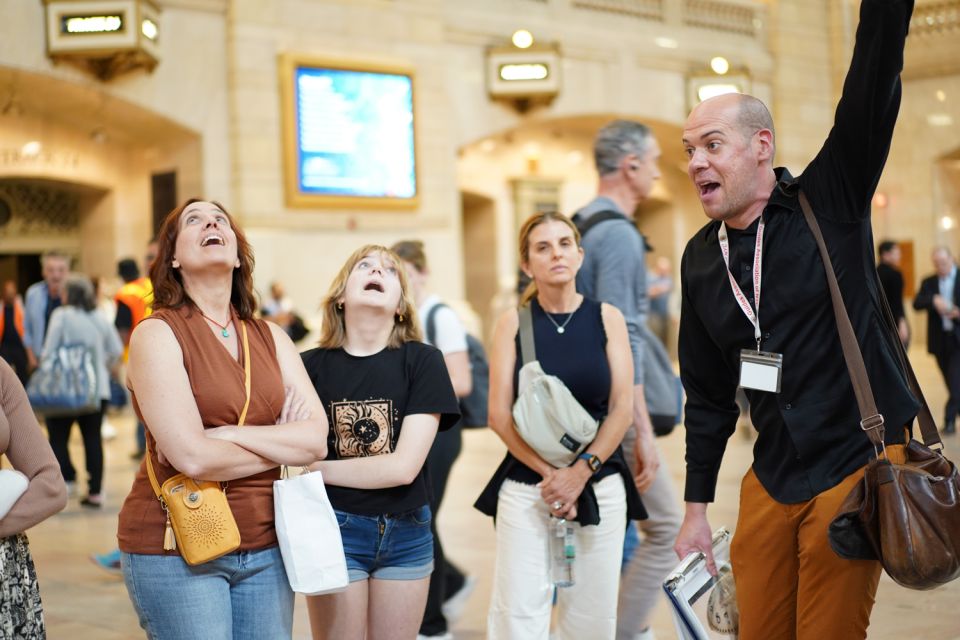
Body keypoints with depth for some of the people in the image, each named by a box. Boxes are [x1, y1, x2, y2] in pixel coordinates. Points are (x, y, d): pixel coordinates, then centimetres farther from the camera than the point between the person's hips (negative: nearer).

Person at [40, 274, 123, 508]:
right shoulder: (99, 318, 8)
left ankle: (67, 478, -8)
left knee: (58, 436, 7)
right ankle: (95, 492, 7)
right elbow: (117, 350, 10)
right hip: (98, 388, 5)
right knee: (93, 439, 8)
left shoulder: (61, 315, -6)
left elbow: (49, 351, -11)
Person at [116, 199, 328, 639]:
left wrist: (227, 434, -15)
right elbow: (192, 458, -18)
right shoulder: (157, 334, -8)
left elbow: (317, 439, -3)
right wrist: (282, 445, -5)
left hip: (265, 547, 5)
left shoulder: (270, 338, 9)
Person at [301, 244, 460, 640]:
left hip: (407, 531, 1)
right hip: (334, 529, -1)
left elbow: (404, 466, -13)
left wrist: (315, 469, -11)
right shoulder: (311, 366, -5)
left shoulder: (422, 361, -5)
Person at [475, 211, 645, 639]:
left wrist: (581, 472, -9)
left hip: (599, 485, 1)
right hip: (525, 487, -1)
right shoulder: (513, 323, 2)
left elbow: (622, 409, 1)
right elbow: (499, 415, -2)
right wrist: (549, 473, -11)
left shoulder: (607, 318, 5)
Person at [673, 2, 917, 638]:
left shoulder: (827, 204, -5)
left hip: (859, 463, -5)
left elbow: (874, 90, -20)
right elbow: (708, 394, 12)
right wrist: (697, 507, 12)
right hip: (772, 482, 5)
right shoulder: (701, 259, 7)